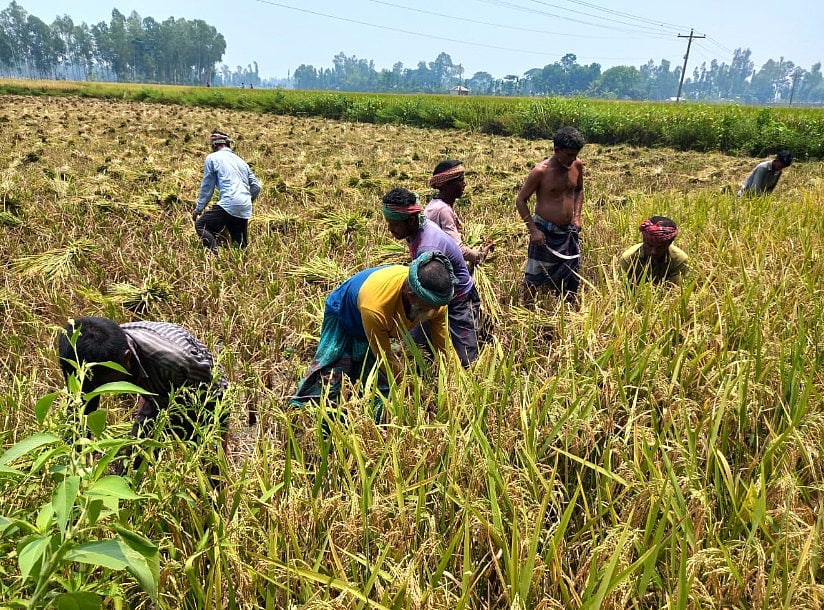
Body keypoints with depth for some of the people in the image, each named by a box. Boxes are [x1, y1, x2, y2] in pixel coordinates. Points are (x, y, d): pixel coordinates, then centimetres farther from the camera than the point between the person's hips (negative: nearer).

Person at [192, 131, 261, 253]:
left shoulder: (212, 158, 7)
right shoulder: (240, 160, 24)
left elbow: (207, 187, 7)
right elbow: (256, 187, 21)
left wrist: (198, 209, 16)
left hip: (228, 205, -6)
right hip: (245, 210, 6)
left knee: (200, 225, 6)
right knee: (240, 246, 13)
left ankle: (215, 254, -16)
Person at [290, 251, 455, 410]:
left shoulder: (436, 296, -33)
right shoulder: (375, 307, -48)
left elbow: (443, 349, -18)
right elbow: (387, 361, -31)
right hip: (342, 316, -5)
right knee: (329, 380, -7)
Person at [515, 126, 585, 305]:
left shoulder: (577, 165, 0)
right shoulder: (541, 171, -16)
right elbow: (520, 200, -11)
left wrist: (577, 216, 5)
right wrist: (533, 230, -17)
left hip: (569, 231, 6)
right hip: (545, 231, -6)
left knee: (572, 276, 15)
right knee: (534, 277, 3)